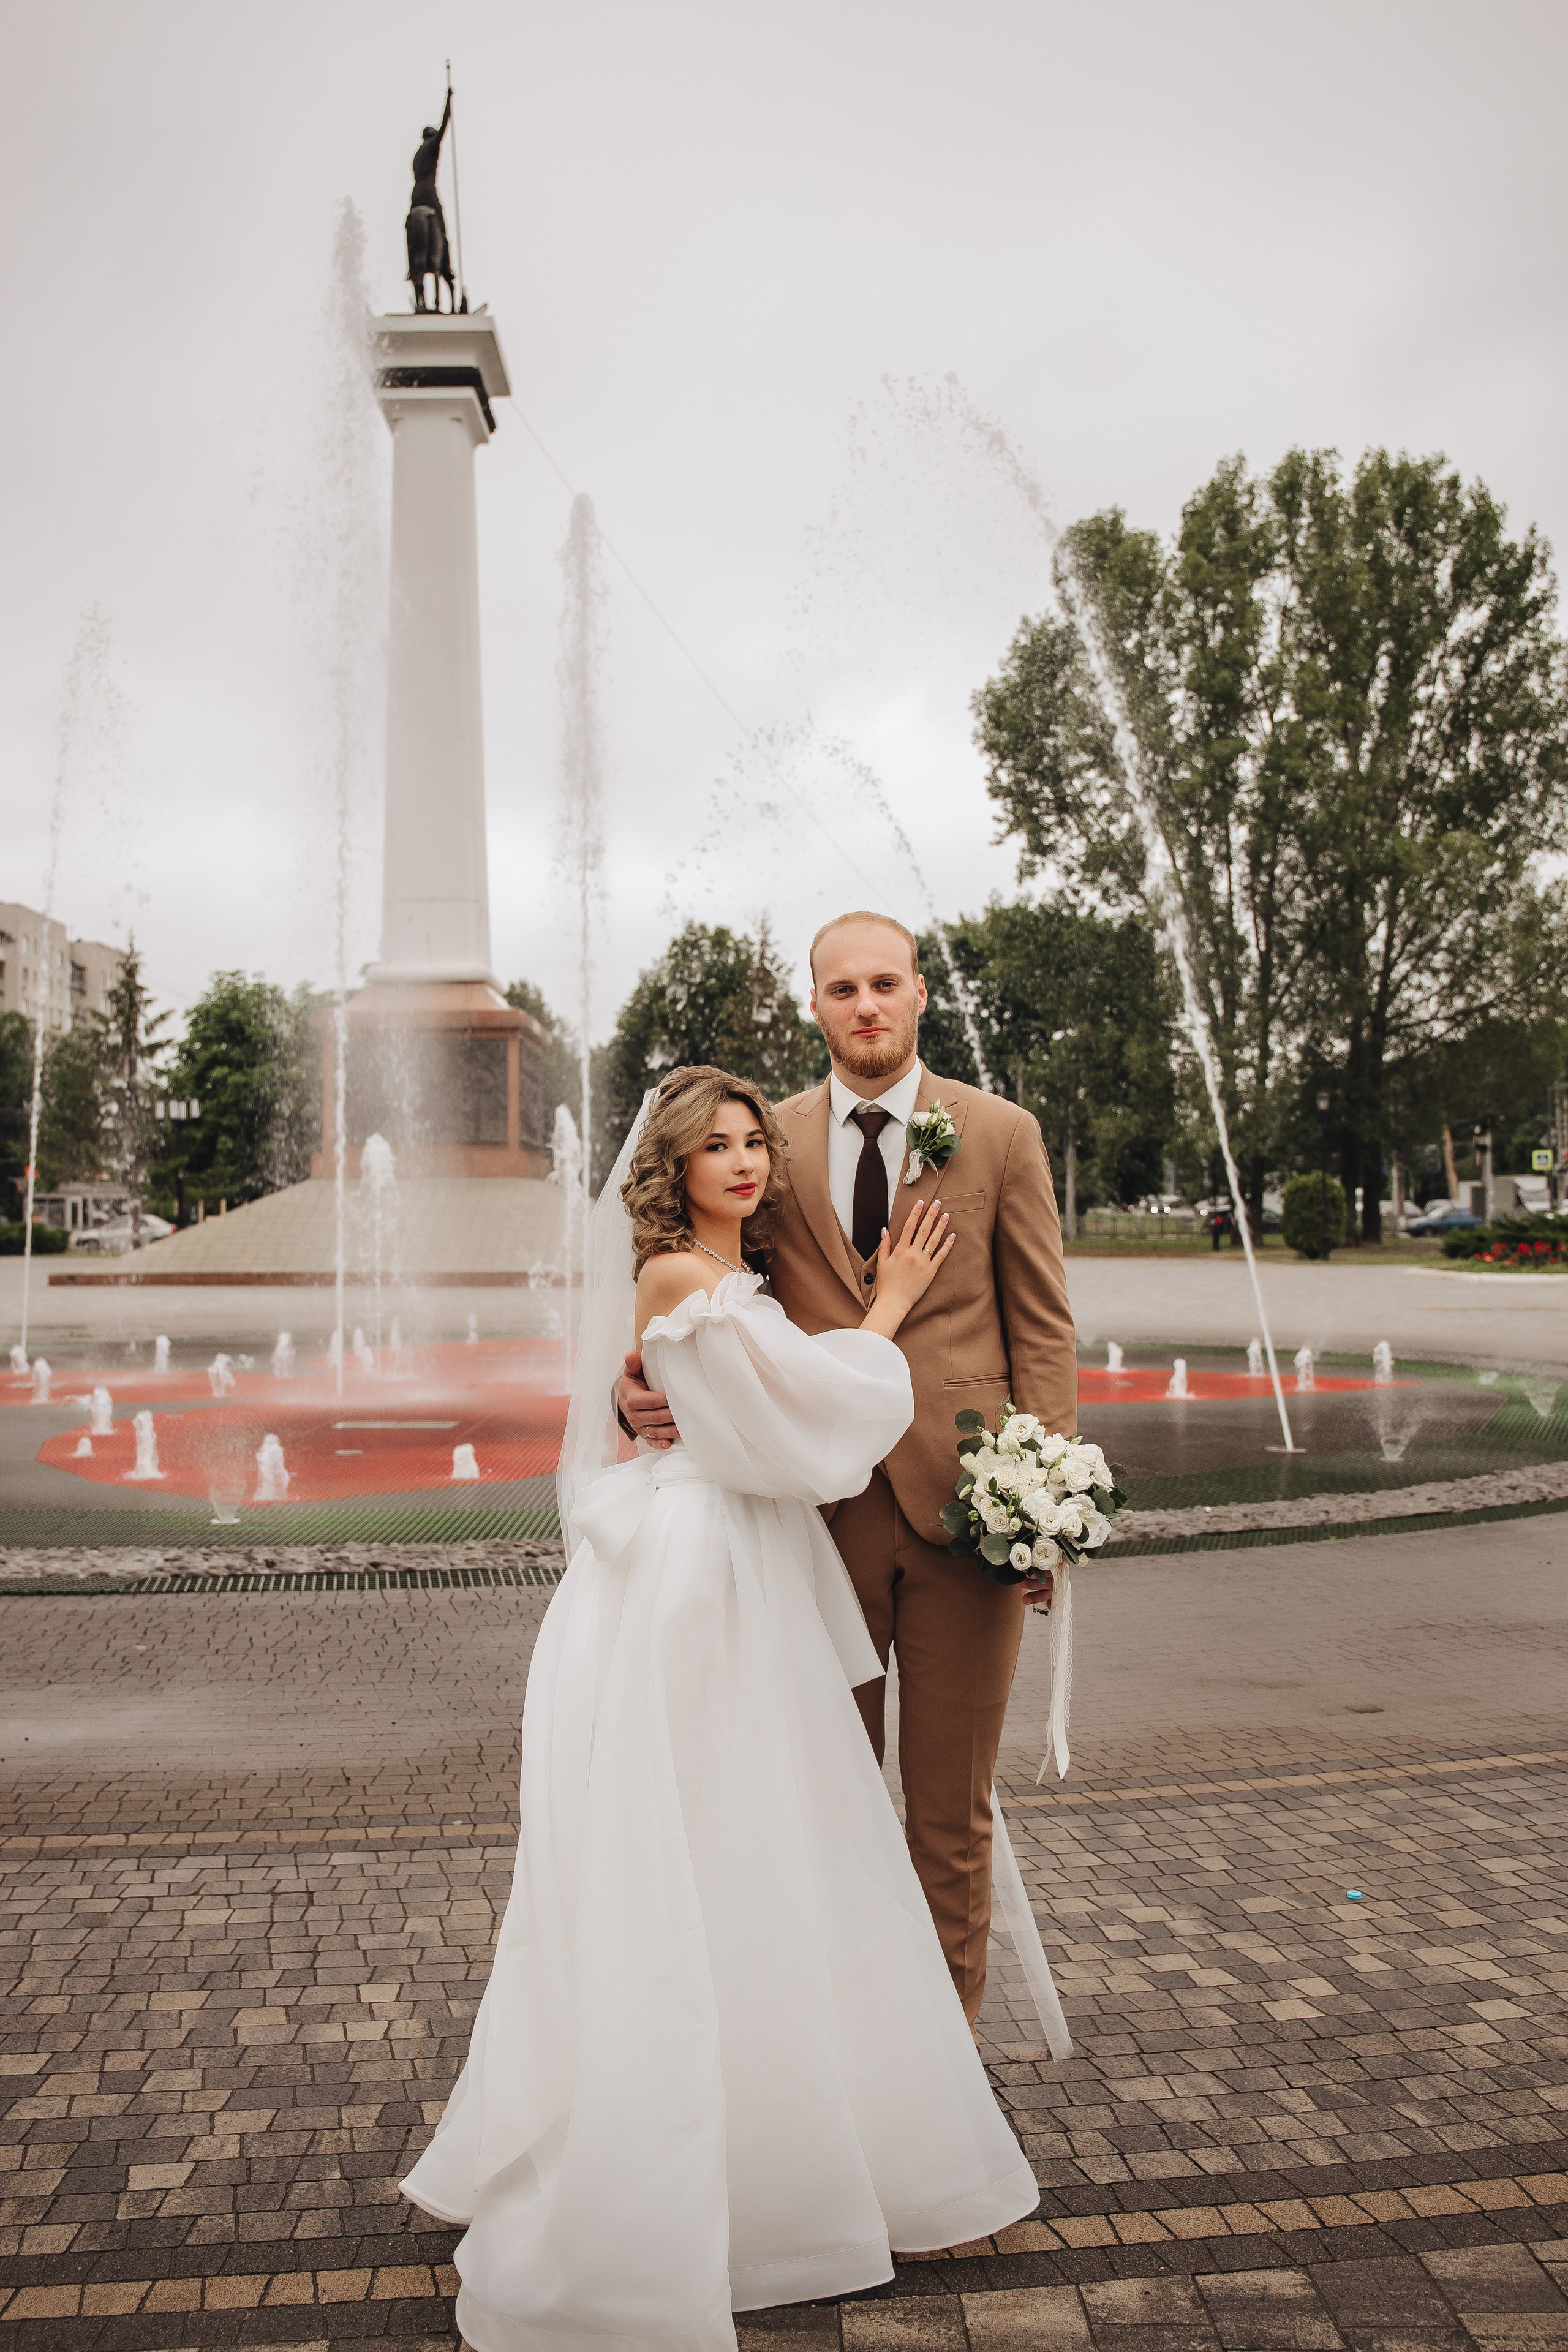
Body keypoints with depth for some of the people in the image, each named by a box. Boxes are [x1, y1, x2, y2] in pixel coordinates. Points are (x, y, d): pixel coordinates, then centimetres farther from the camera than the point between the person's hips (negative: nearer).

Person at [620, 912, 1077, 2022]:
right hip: (823, 1508, 2)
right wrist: (653, 1390, -16)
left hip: (965, 1501, -1)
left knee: (953, 1803, 10)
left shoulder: (1002, 1134, 2)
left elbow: (1043, 1328, 1)